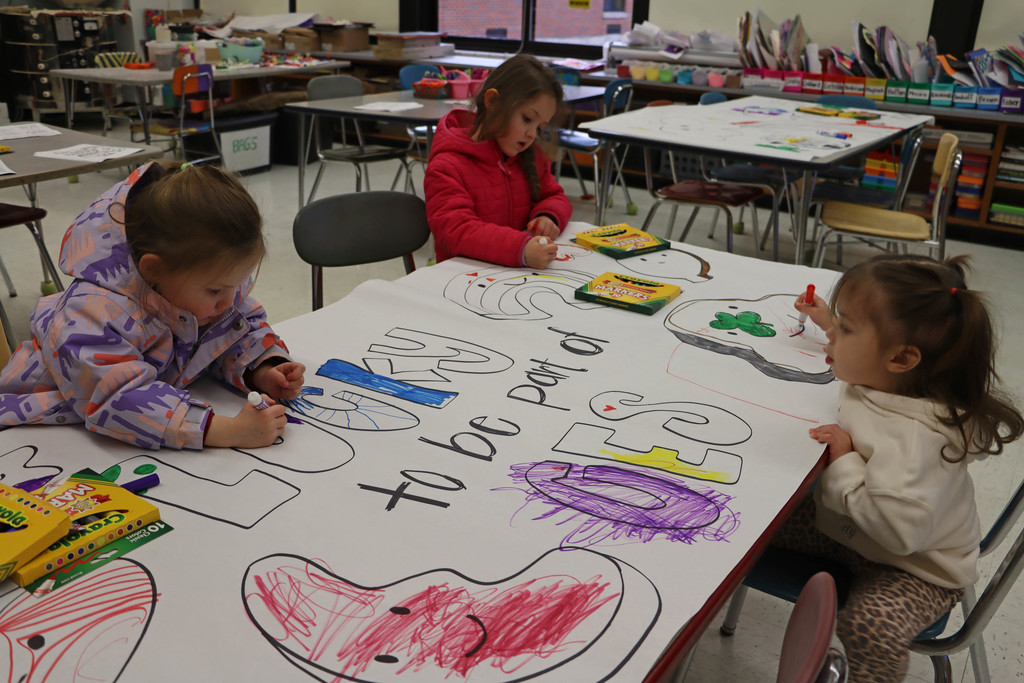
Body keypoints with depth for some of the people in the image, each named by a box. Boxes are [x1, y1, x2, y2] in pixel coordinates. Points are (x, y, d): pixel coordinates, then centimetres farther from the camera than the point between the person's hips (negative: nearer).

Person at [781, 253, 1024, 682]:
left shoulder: (912, 438, -38)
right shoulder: (879, 380, -11)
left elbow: (898, 528, -45)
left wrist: (843, 463, -36)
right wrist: (830, 321, 16)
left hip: (914, 567, -8)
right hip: (845, 529, 9)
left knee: (871, 626, -32)